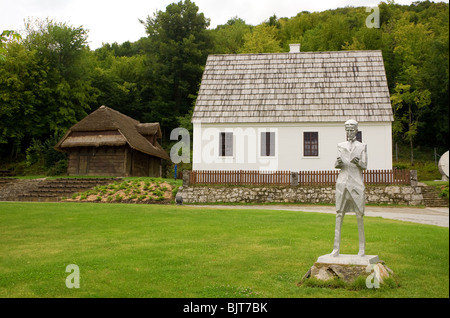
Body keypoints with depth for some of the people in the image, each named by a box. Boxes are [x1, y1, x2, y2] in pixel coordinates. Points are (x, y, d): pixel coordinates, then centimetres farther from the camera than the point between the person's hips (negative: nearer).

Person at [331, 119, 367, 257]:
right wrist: (338, 163, -9)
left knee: (359, 215, -3)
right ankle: (336, 248, 0)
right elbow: (336, 165, 14)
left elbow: (365, 167, 4)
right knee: (339, 215, -2)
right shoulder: (340, 145, 14)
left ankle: (362, 248, 5)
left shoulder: (362, 146, 8)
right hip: (342, 182, 2)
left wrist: (358, 163, -18)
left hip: (356, 183, -2)